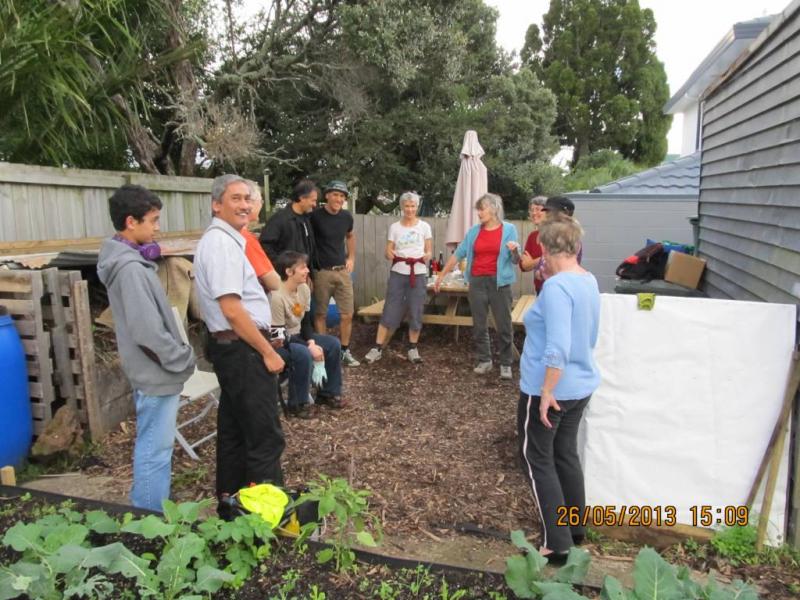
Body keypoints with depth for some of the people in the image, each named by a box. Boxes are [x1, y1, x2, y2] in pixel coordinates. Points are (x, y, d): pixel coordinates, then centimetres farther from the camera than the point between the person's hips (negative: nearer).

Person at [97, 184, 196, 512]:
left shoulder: (127, 260, 9)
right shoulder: (130, 268, -22)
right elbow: (148, 332, -27)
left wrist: (179, 356, 12)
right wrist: (183, 360, -14)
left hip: (151, 371, 10)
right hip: (157, 374, -10)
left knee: (152, 448, 21)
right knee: (155, 451, 1)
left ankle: (150, 514, 36)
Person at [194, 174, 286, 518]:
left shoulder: (222, 240, 15)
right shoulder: (221, 244, -17)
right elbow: (232, 311, -23)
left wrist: (264, 342, 19)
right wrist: (268, 352, -16)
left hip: (231, 348, 11)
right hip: (242, 349, -11)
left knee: (233, 430, 18)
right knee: (265, 437, -2)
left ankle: (230, 504, 31)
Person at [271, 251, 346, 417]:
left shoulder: (304, 289, -4)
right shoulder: (277, 297, -29)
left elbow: (305, 322, 4)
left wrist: (312, 342, -15)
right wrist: (309, 347, -28)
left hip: (297, 336, 8)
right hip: (278, 343, -8)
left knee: (333, 344, -3)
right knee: (303, 354, -34)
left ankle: (328, 393, 11)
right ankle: (297, 404, -15)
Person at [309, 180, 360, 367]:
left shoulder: (347, 217, 4)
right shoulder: (315, 216, -11)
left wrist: (351, 258, 14)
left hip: (342, 271, 5)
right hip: (321, 272, -4)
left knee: (347, 314, 6)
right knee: (320, 314, 4)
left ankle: (345, 351, 20)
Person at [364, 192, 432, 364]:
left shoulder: (424, 226, 4)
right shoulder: (394, 227, 6)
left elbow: (429, 251, 5)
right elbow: (388, 251, 6)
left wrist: (426, 256, -18)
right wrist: (390, 254, -18)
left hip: (418, 275, 0)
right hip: (397, 274, 0)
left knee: (415, 313, 2)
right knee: (390, 312, -2)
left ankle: (412, 348, 17)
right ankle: (377, 348, 5)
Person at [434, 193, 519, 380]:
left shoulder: (509, 229, -2)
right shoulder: (474, 231, 6)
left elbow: (516, 260, 0)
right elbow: (458, 254, 10)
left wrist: (515, 250, -23)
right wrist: (441, 275, 10)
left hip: (499, 282, -3)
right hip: (477, 282, 3)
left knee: (504, 325, 0)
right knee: (479, 325, 7)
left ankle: (506, 364, 11)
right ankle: (484, 360, 20)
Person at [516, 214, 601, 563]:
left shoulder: (556, 286, -24)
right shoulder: (589, 282, 5)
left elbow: (558, 348, -30)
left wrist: (547, 392, -23)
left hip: (550, 390, -9)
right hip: (581, 386, 9)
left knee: (538, 462, 6)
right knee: (566, 455, 22)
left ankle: (557, 544, 12)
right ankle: (576, 529, 35)